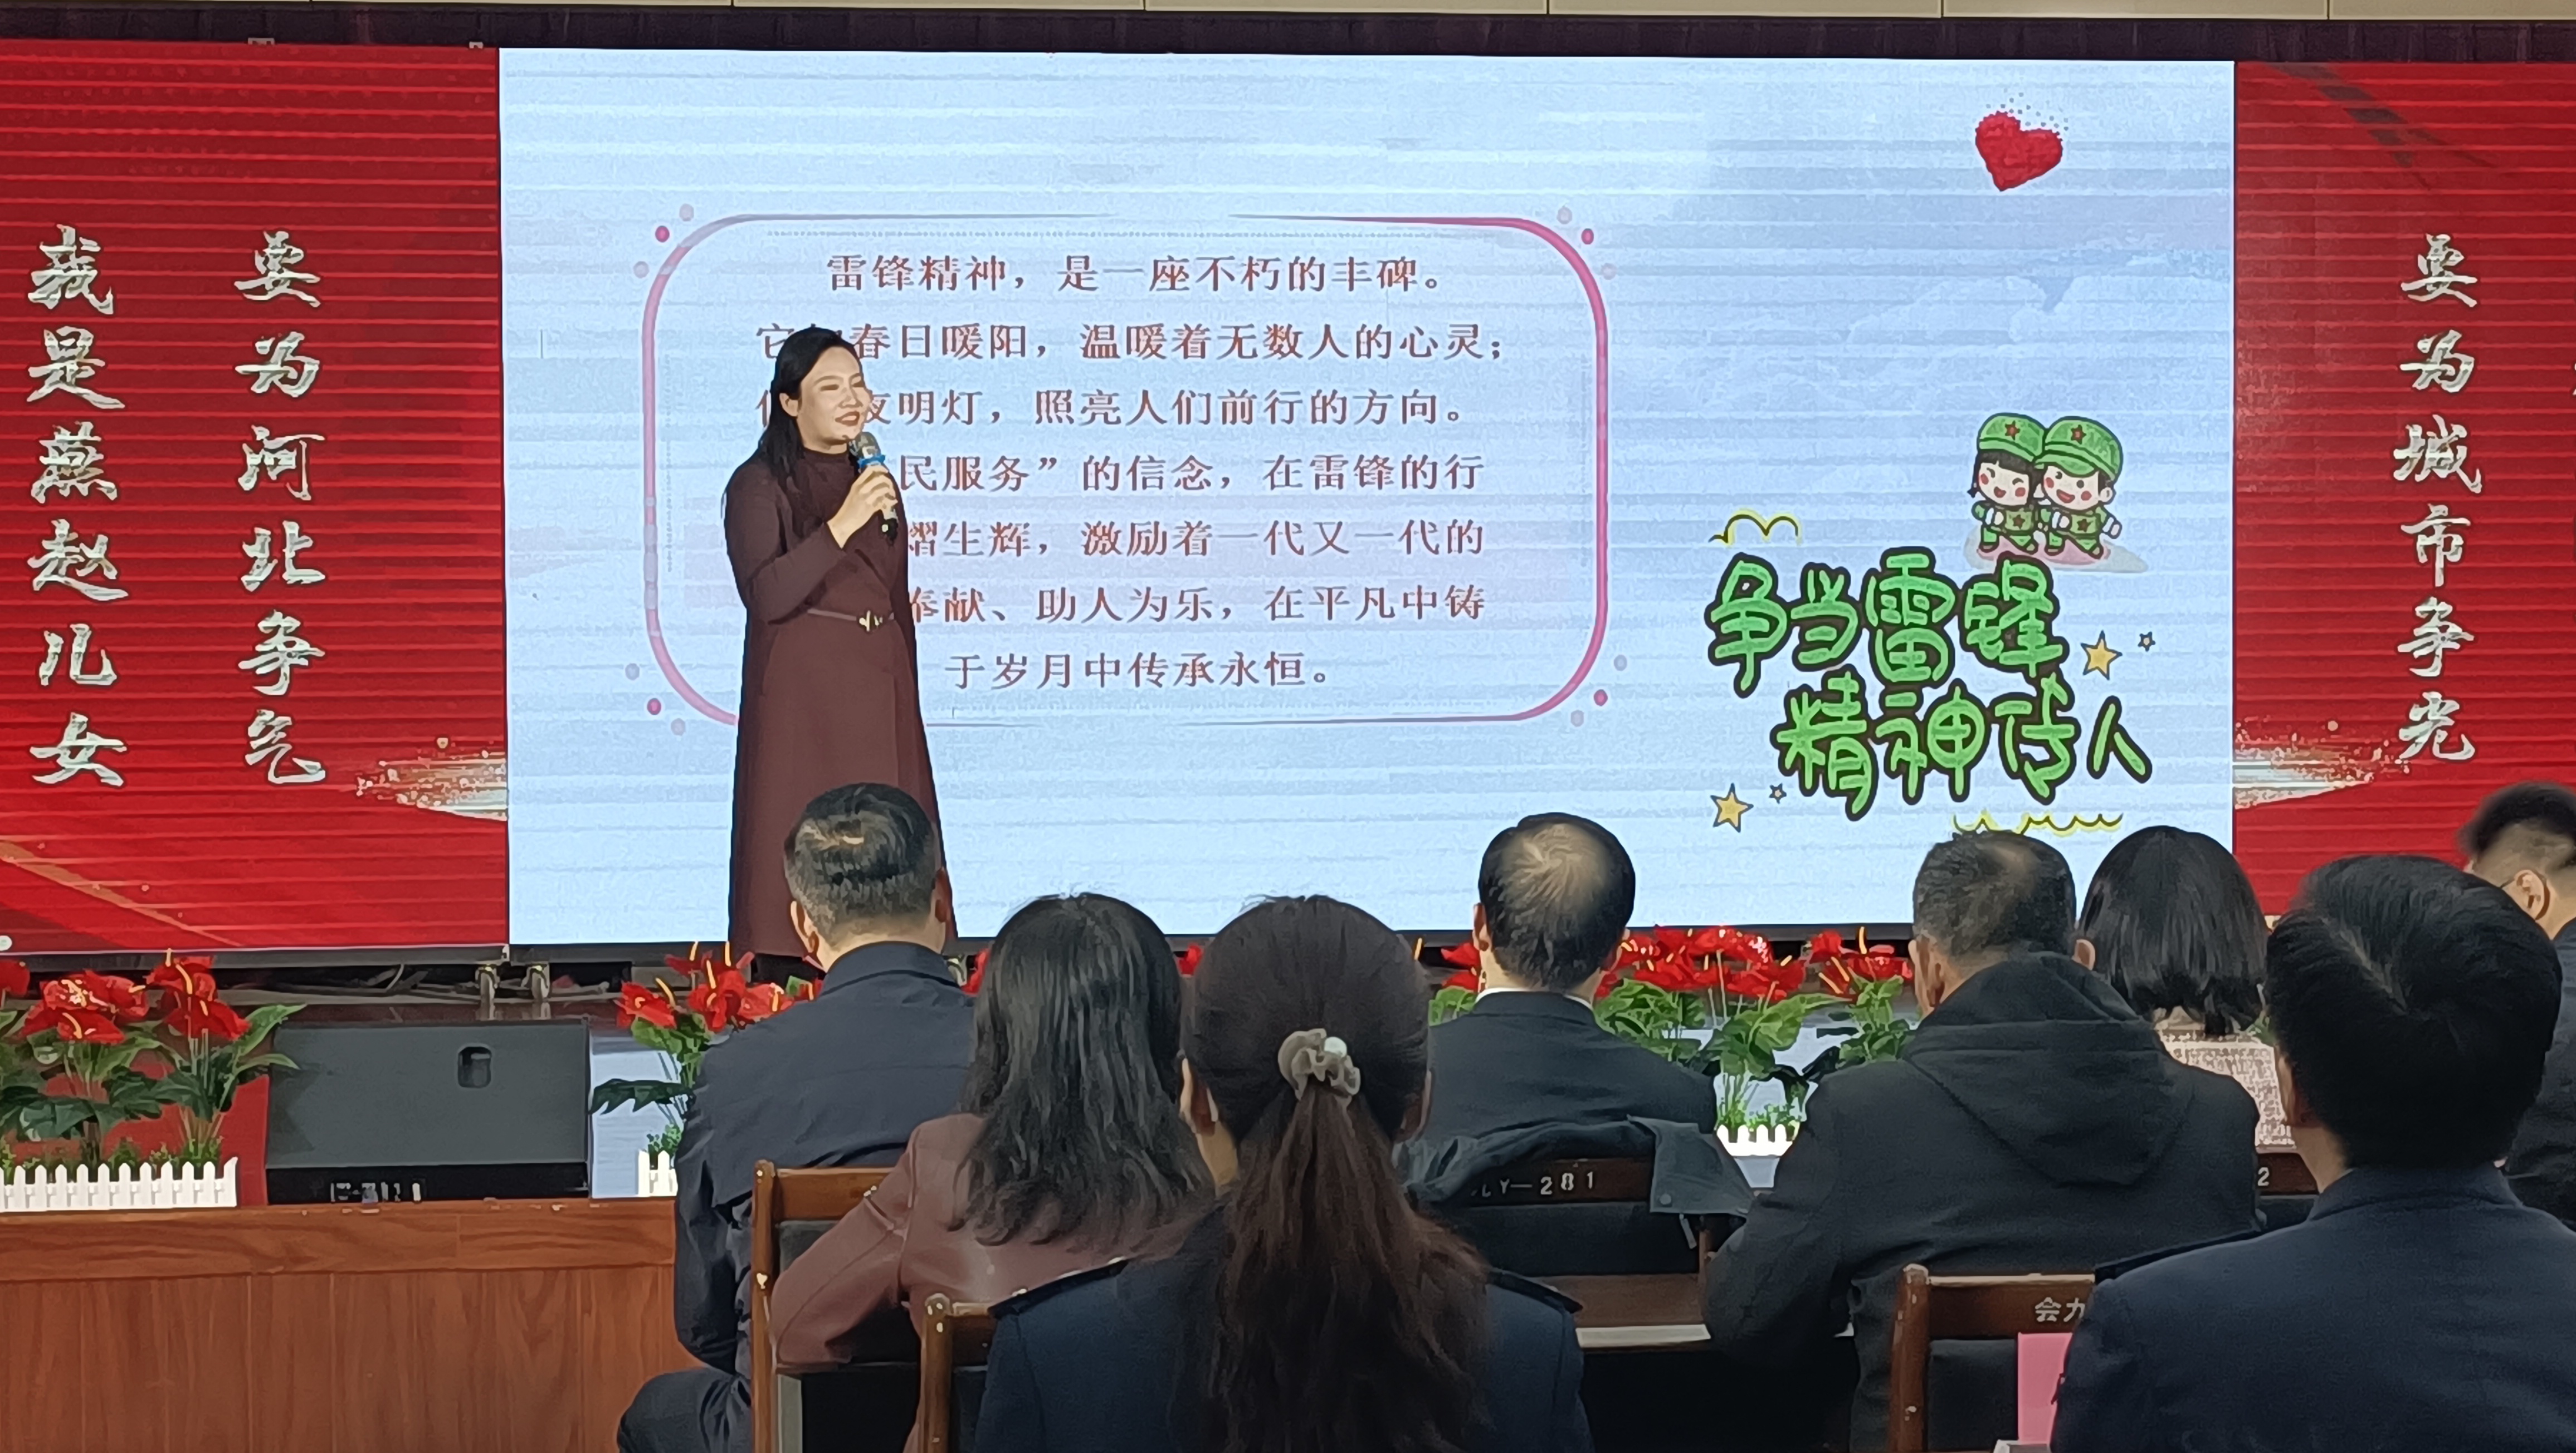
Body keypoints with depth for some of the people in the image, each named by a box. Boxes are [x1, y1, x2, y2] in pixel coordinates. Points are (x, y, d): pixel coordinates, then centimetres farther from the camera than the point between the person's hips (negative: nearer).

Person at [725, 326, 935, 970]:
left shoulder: (872, 481, 16)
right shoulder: (761, 486, -3)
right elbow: (767, 594, -17)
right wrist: (841, 525, -22)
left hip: (880, 702, 6)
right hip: (801, 706, -6)